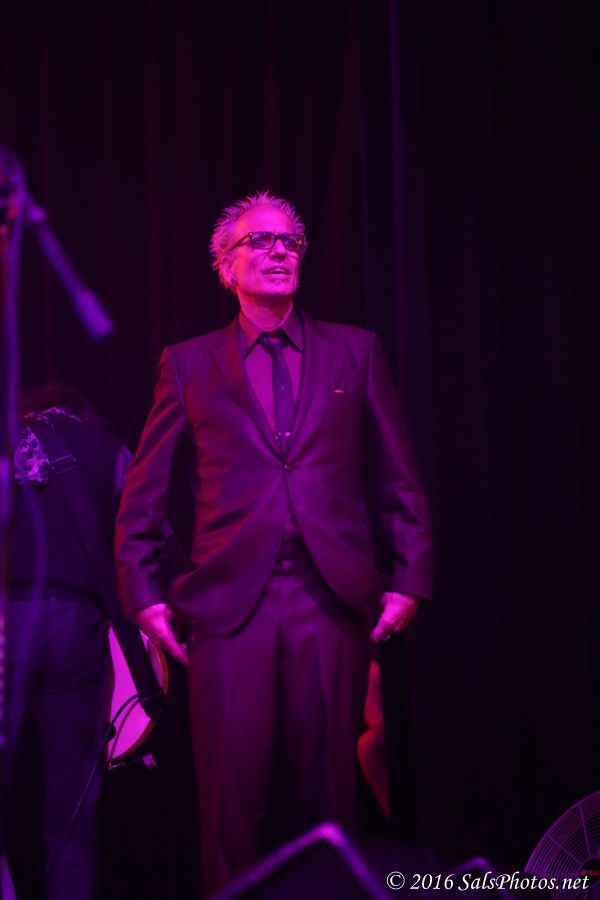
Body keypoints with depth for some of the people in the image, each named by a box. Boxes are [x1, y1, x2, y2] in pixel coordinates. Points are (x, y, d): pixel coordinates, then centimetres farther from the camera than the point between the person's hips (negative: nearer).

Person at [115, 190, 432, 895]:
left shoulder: (354, 351, 13)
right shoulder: (189, 364, 12)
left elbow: (400, 480, 11)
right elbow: (142, 495, 11)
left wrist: (408, 580, 2)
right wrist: (143, 596, 2)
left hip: (333, 599, 1)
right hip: (231, 600, 0)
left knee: (326, 788, 4)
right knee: (235, 792, -2)